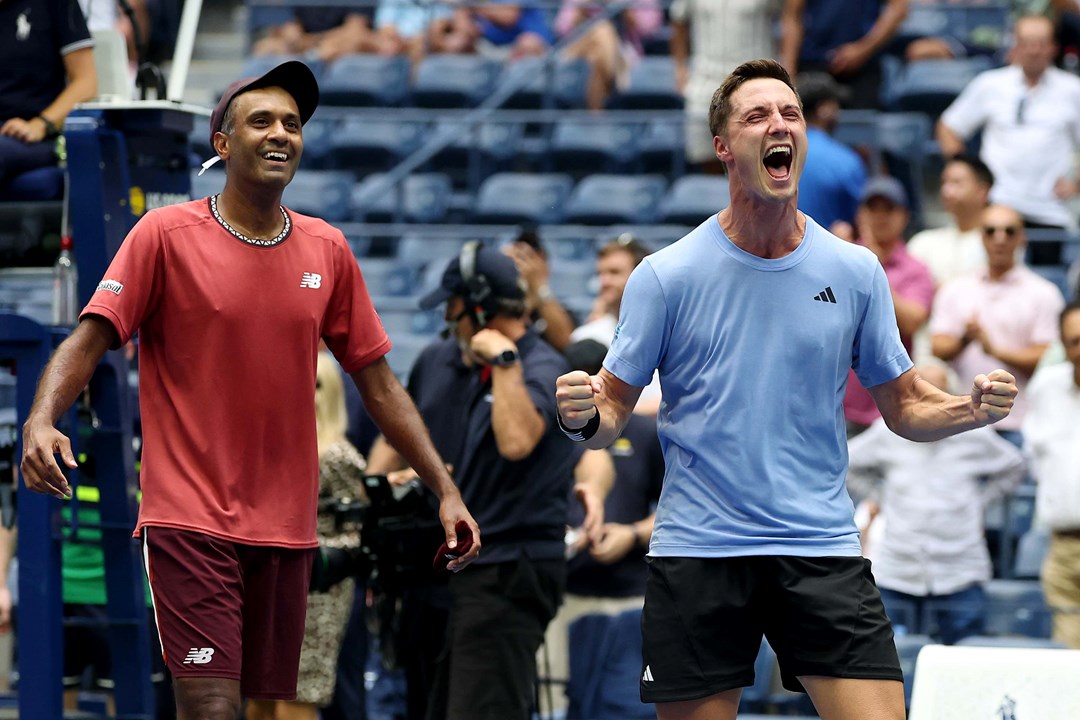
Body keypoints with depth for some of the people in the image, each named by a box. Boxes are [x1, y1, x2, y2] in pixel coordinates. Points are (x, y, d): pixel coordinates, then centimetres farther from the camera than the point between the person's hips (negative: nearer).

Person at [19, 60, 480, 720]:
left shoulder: (328, 250, 9)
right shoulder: (166, 234, -3)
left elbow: (377, 381, 14)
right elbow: (89, 341, -8)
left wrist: (445, 489, 10)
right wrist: (42, 419, -28)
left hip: (287, 528, 5)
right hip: (190, 518, -5)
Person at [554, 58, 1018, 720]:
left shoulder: (856, 271, 5)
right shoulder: (666, 275, -1)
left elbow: (904, 405, 13)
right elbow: (614, 408, 4)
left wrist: (975, 410, -7)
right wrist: (585, 417, -19)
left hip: (824, 552, 1)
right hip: (697, 557, -1)